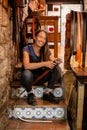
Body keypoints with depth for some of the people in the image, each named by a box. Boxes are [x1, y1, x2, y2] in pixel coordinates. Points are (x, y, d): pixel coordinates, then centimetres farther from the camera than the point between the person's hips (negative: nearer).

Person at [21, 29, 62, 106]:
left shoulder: (46, 51, -1)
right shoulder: (27, 49, -16)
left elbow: (53, 61, -7)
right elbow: (26, 65, -31)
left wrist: (56, 61, -32)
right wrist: (44, 63, -38)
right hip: (30, 76, -4)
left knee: (57, 69, -18)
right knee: (26, 73, -39)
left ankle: (47, 93, -8)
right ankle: (30, 94, -10)